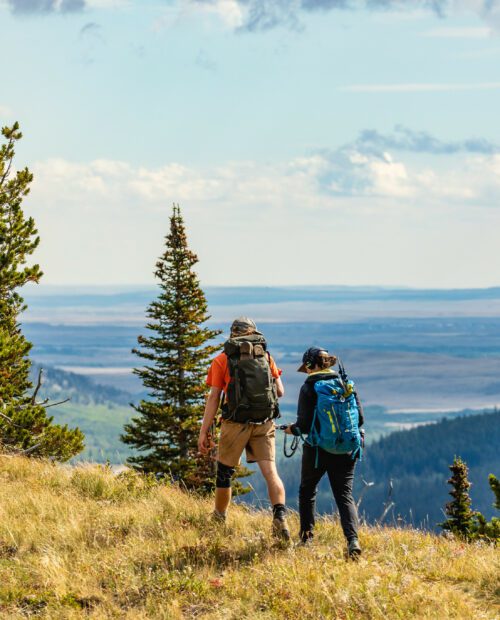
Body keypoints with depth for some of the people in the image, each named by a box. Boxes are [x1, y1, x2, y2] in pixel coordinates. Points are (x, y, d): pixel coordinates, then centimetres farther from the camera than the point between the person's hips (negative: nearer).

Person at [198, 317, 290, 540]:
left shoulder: (222, 360, -1)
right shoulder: (266, 357, 6)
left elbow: (213, 397, -5)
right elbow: (280, 392, 9)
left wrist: (204, 431, -3)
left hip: (235, 423, -2)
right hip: (264, 424, 2)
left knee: (224, 473, 14)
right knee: (270, 472, -4)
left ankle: (218, 520, 27)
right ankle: (280, 517, -22)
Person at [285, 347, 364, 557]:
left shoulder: (308, 388, -8)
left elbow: (305, 424, -12)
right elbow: (359, 418, 4)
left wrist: (292, 429, 10)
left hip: (317, 449, -3)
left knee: (307, 491, 20)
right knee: (344, 494, 2)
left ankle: (306, 535, 24)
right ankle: (352, 538, -19)